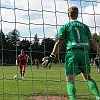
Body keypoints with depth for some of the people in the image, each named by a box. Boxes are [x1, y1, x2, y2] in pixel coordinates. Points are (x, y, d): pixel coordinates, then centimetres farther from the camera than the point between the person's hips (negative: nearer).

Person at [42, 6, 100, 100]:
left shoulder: (65, 26, 8)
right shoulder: (85, 26, 17)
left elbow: (59, 43, -1)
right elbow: (92, 42, 11)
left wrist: (52, 57, -2)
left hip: (72, 52, -4)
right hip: (84, 52, 4)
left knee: (70, 80, -6)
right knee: (88, 77, 19)